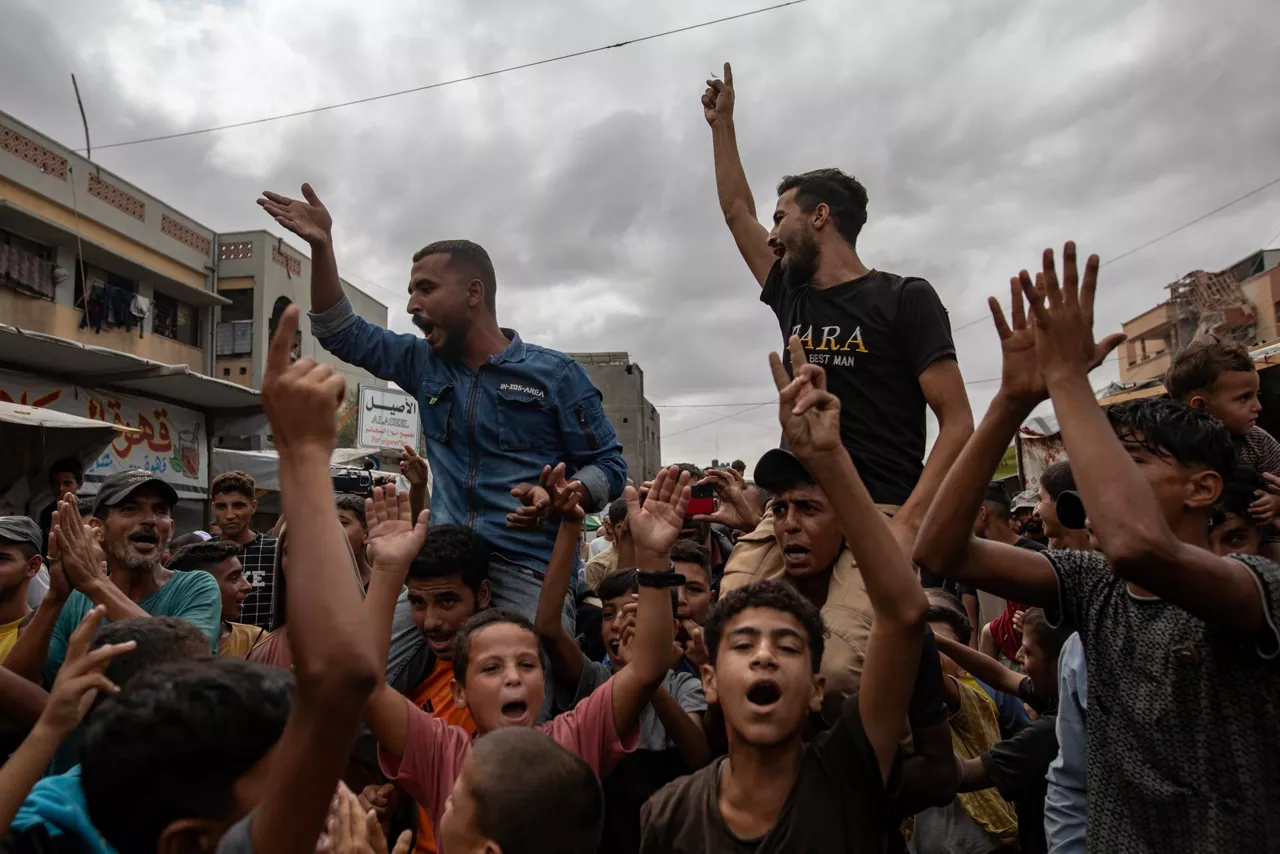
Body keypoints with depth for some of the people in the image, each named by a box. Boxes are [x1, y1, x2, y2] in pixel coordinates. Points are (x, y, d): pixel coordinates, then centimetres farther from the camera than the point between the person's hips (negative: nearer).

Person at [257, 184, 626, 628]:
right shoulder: (425, 364, 15)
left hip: (531, 576, -4)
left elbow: (608, 466, -1)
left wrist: (557, 500, -21)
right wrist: (321, 245, 11)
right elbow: (343, 333, 21)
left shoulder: (555, 374, 0)